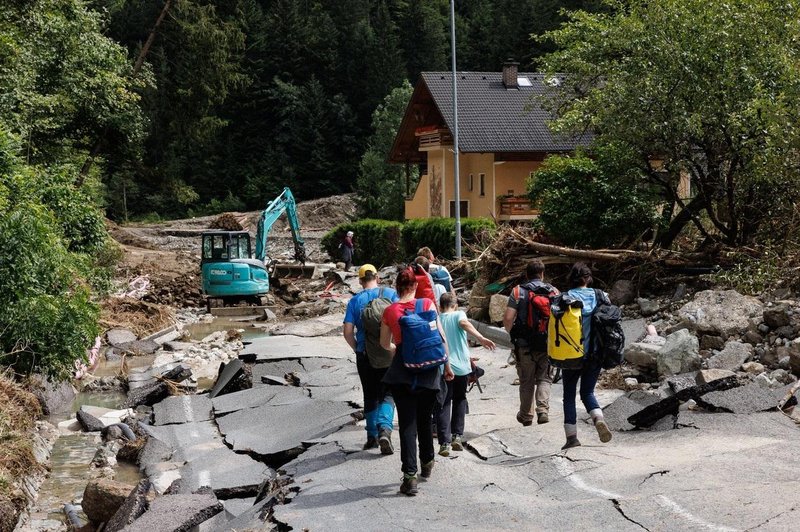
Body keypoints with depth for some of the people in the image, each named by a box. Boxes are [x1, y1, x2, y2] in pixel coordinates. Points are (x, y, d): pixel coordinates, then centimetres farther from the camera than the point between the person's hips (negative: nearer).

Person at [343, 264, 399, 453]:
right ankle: (384, 428, -19)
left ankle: (372, 436, 20)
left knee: (370, 396, 14)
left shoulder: (355, 300, 1)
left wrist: (357, 349, 10)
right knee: (387, 393, 4)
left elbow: (347, 331, -5)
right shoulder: (390, 293, -1)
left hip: (364, 353, 1)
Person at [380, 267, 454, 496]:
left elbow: (385, 344, 15)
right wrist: (447, 365, 7)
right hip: (428, 369, 1)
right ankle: (427, 464, 35)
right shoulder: (427, 304, -2)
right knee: (424, 419, 19)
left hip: (401, 372, -1)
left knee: (407, 423, 0)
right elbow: (441, 337, -3)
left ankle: (409, 475, -10)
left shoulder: (390, 311, 1)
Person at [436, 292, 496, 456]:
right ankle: (457, 436, 14)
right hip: (461, 366, -1)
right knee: (460, 400, 20)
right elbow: (464, 323, -21)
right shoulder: (459, 314, 2)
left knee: (444, 404, 3)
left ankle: (444, 443, -8)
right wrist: (481, 338, -34)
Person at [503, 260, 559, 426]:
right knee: (544, 378, 12)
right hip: (547, 344, 1)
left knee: (526, 381, 12)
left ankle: (526, 416, 21)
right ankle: (543, 410, -7)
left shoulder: (518, 291, -6)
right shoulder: (553, 292, 0)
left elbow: (508, 318, -12)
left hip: (524, 345, -1)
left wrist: (511, 333, 7)